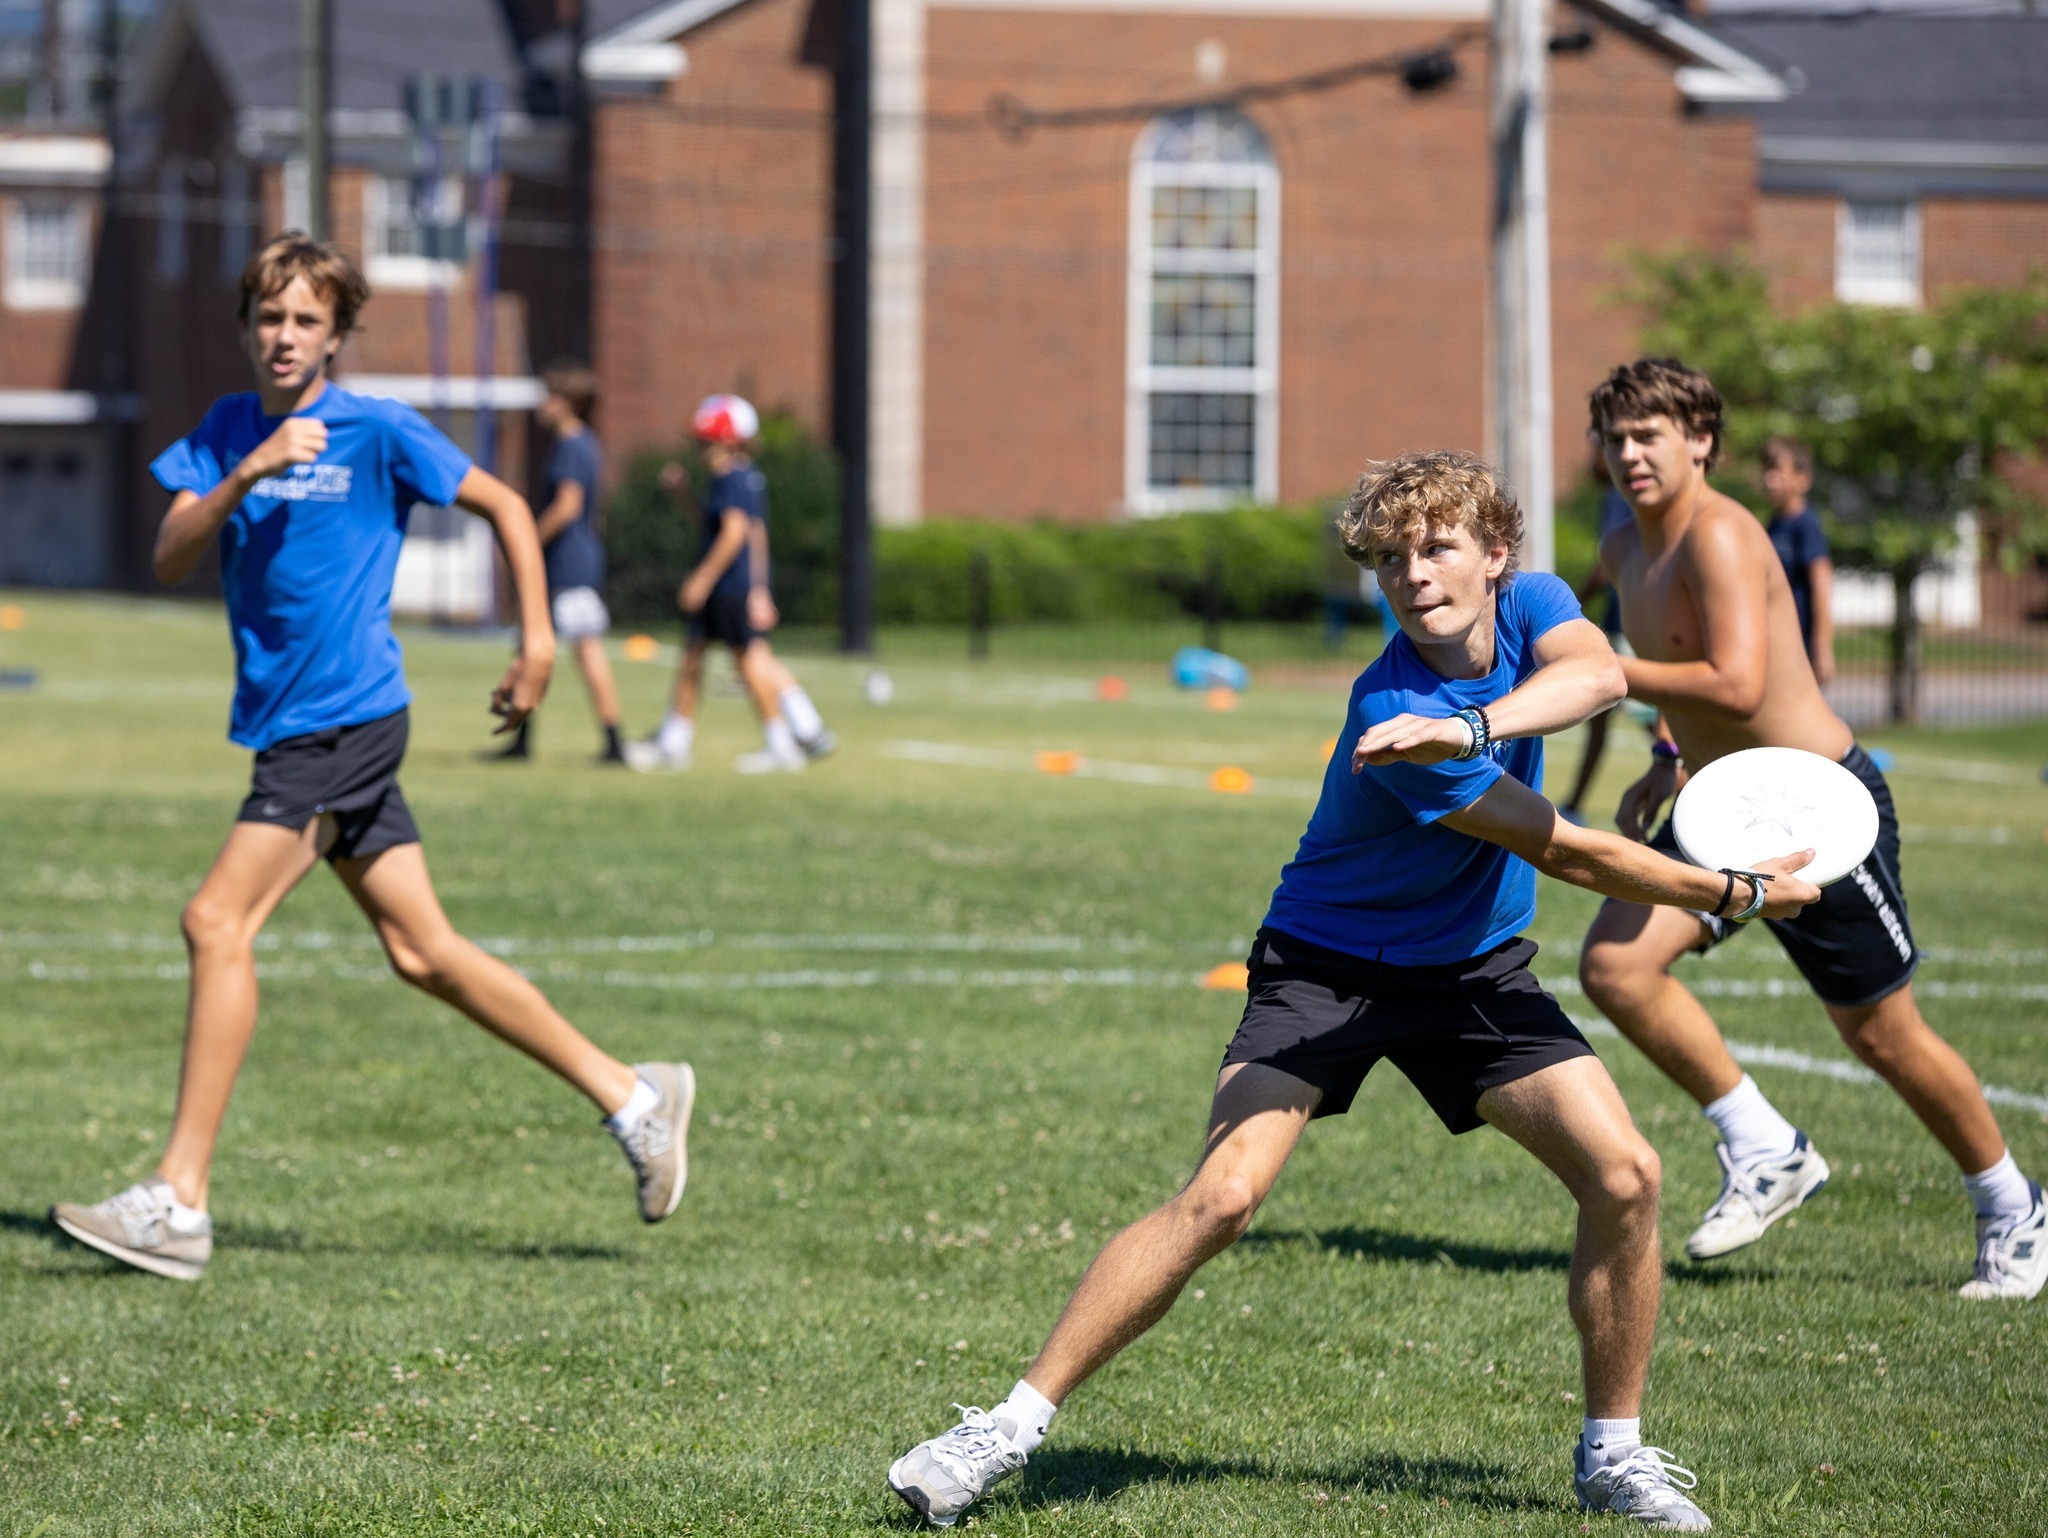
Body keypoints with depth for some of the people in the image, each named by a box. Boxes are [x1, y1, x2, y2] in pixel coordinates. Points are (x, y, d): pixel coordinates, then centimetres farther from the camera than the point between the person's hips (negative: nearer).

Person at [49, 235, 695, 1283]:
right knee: (420, 951, 9)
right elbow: (170, 560, -2)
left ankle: (178, 1200, -16)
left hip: (346, 716, -7)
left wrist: (537, 641, 0)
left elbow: (503, 505, 5)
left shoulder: (378, 433, -5)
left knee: (218, 920, -16)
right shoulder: (226, 431, 10)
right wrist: (248, 474, -17)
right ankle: (631, 1096, 20)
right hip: (284, 720, 7)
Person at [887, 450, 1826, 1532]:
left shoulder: (1531, 603, -8)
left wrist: (1473, 727, -50)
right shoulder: (1393, 716, -28)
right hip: (1329, 965, -6)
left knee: (1624, 1176, -9)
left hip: (1474, 968, 6)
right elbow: (1564, 852, -23)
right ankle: (1015, 1422, -12)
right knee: (1222, 1196, -21)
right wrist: (1736, 895, -14)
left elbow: (1595, 675, -33)